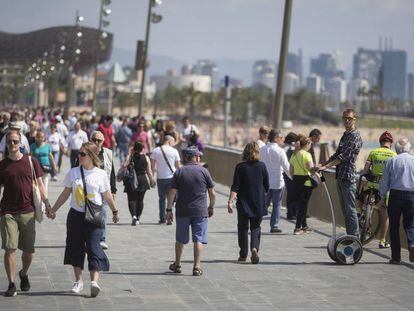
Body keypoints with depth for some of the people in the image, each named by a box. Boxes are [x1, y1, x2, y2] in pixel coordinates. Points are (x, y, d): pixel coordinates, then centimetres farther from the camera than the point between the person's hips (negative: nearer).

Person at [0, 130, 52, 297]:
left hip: (28, 211, 1)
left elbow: (39, 184, 7)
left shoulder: (31, 162, 6)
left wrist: (46, 203, -3)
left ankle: (24, 274, 34)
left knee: (29, 250, 7)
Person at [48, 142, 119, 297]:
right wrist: (53, 210, 11)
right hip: (76, 215, 3)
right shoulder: (73, 173, 3)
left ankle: (94, 281, -18)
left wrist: (115, 211, 14)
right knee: (75, 247, 7)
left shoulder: (101, 174, -2)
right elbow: (65, 194, 10)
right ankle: (78, 281, 18)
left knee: (93, 247, -11)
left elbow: (107, 195, 8)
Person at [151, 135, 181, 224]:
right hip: (171, 177, -2)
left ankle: (162, 218, 13)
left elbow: (152, 166, -1)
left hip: (160, 178, 2)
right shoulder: (174, 151, -4)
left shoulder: (156, 151, 0)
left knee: (162, 198, 13)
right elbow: (178, 166, 0)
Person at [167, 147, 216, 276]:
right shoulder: (204, 171, -1)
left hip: (182, 212, 1)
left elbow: (172, 193, -4)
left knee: (180, 240, 14)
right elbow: (212, 193, 1)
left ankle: (177, 265, 27)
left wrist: (169, 209, 2)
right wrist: (211, 207, 15)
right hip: (200, 212, -1)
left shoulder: (179, 172, 0)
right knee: (199, 239, 1)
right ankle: (197, 267, -6)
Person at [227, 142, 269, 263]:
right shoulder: (261, 166, -3)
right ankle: (254, 248, -15)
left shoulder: (240, 167, -6)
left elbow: (235, 187, -11)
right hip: (259, 203, 1)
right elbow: (267, 186, 4)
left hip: (243, 203, -1)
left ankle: (243, 254, 14)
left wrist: (230, 201, -12)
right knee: (255, 227, 9)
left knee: (243, 227, 12)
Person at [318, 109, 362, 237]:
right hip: (340, 177, 9)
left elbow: (344, 156, -17)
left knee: (350, 209, -10)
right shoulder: (345, 135, 19)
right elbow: (337, 154, 23)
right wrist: (323, 164, 13)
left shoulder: (355, 136, -10)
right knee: (344, 210, 11)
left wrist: (326, 166, -18)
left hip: (348, 177, -9)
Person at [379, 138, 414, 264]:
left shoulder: (391, 161, 1)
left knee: (394, 226, 6)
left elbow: (384, 181, 2)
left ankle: (395, 256, 5)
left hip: (395, 195, -1)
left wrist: (382, 198, 9)